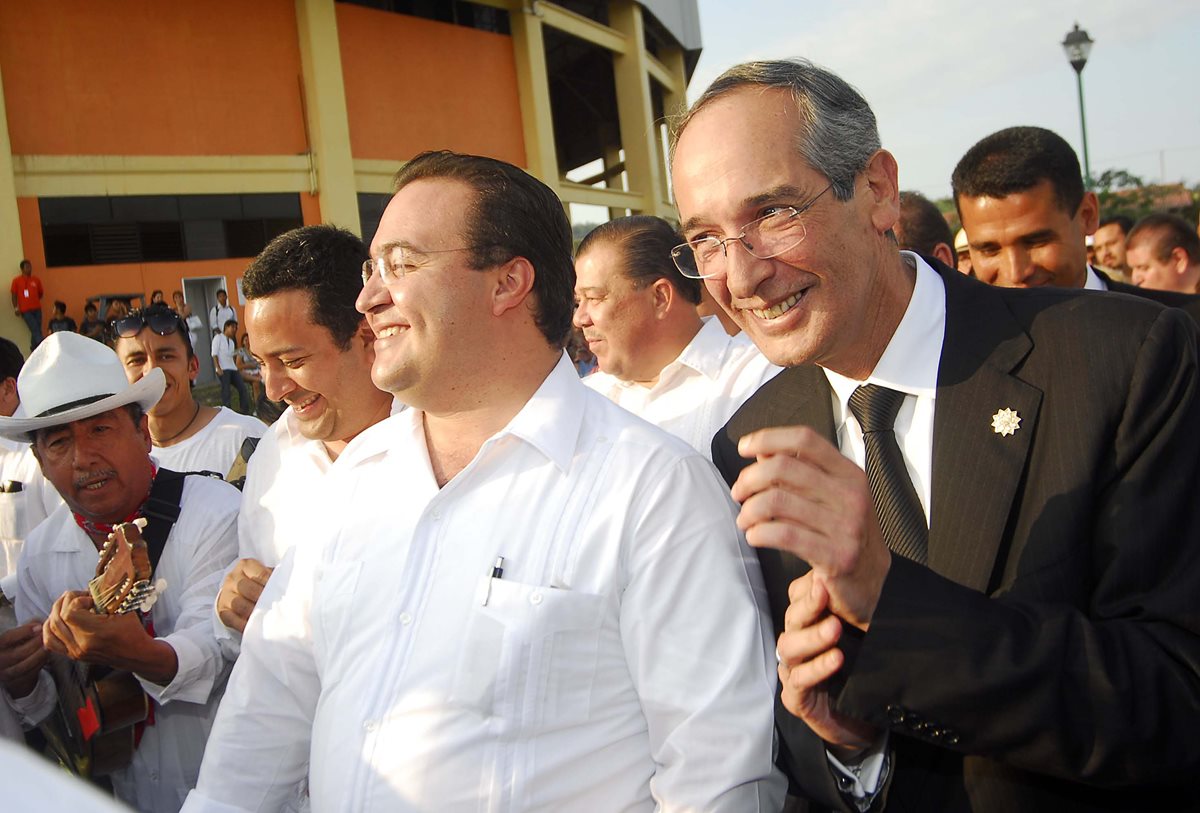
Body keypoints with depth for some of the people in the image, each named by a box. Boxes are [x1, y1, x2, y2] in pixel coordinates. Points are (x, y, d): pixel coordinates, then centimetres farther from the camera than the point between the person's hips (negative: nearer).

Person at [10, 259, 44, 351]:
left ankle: (34, 350, 17)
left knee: (37, 331, 5)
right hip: (26, 310, -4)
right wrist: (16, 308, -5)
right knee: (35, 330, -11)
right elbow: (14, 295, 1)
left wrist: (34, 300, 8)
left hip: (37, 309, 4)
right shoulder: (16, 280, 0)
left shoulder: (36, 280, 8)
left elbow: (41, 293, 20)